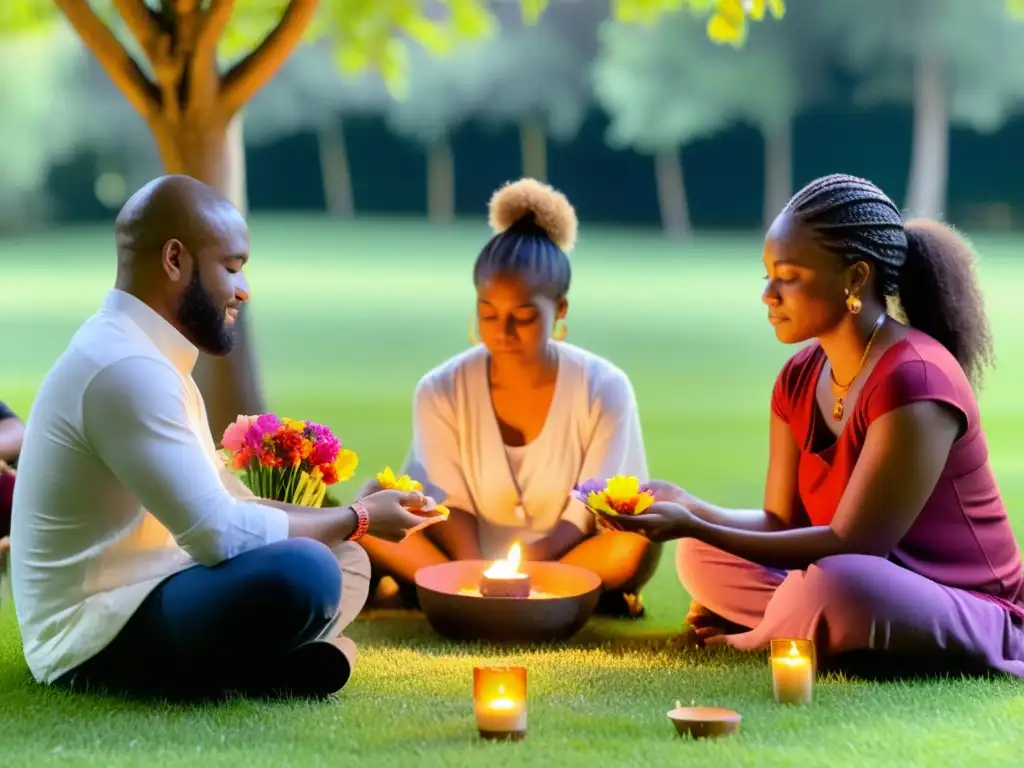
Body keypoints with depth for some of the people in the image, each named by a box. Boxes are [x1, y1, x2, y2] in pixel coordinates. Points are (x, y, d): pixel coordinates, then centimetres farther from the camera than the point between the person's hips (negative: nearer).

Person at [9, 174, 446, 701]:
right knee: (302, 572, -32)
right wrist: (358, 519, -8)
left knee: (345, 560, 15)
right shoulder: (126, 366, -20)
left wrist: (354, 515, 8)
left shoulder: (142, 353, 14)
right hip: (97, 638, -11)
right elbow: (219, 533, -23)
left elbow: (221, 505, 17)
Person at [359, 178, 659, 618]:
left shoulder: (604, 388, -7)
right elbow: (450, 503, -5)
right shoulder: (441, 391, -4)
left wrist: (535, 558, -30)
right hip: (470, 561, 1)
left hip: (564, 560, -1)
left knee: (637, 543, -33)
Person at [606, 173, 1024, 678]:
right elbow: (780, 522, 5)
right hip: (874, 593, 8)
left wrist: (694, 525, -28)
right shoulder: (800, 379, 2)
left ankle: (757, 637, -5)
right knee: (702, 558, 6)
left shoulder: (913, 381, -24)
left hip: (976, 618, -8)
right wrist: (687, 508, -13)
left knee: (835, 585, -36)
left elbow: (850, 546, -26)